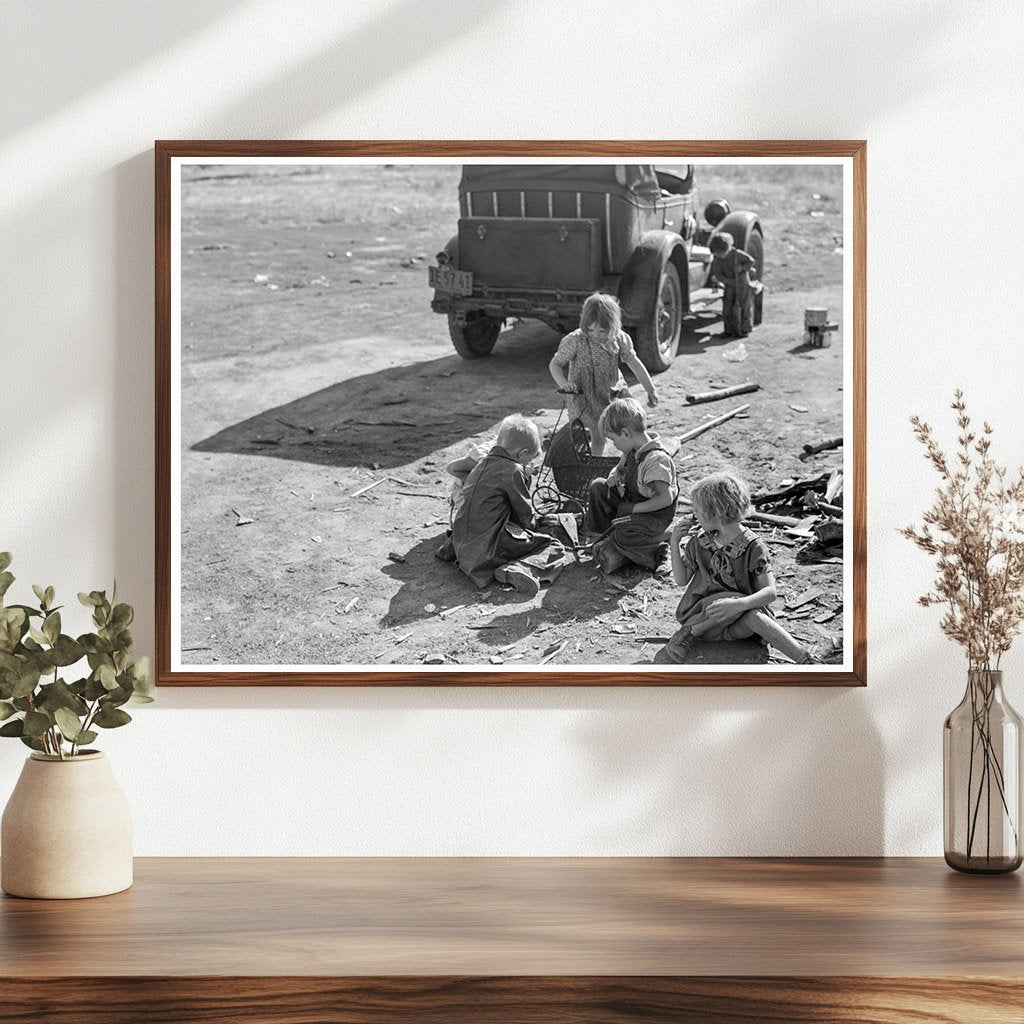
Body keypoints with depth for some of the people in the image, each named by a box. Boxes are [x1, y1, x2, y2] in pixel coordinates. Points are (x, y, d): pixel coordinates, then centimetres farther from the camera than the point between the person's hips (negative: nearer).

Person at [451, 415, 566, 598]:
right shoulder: (513, 470, -9)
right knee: (555, 549, 1)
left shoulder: (480, 465, 16)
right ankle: (517, 570, -23)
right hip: (489, 546, -8)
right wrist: (529, 530, 22)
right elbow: (524, 513, -1)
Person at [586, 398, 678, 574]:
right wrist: (614, 477, -4)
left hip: (654, 515, -9)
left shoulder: (656, 460, -31)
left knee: (622, 535, -34)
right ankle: (603, 535, 8)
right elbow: (620, 468, 21)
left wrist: (634, 509, -26)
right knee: (598, 486, 3)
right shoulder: (632, 451, -1)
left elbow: (666, 498, -33)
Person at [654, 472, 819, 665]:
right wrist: (674, 543, -3)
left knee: (752, 616, -37)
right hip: (701, 614, 2)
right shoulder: (699, 542, 3)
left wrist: (739, 605, -35)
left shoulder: (753, 547, -10)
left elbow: (770, 592, -17)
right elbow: (681, 580, 8)